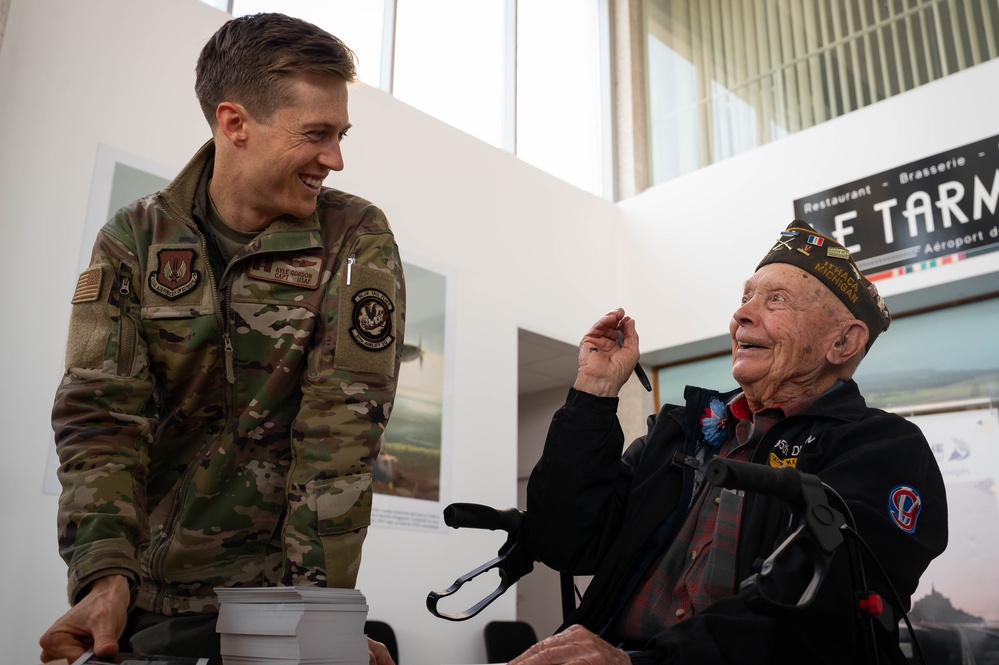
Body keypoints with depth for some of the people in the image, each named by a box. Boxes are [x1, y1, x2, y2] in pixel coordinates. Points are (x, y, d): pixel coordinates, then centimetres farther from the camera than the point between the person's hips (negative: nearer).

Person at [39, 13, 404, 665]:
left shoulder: (358, 241, -10)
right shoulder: (133, 239, -4)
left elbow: (342, 425, -16)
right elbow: (101, 413, -10)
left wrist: (315, 602, -22)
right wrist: (105, 576, -24)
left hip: (271, 584, -2)